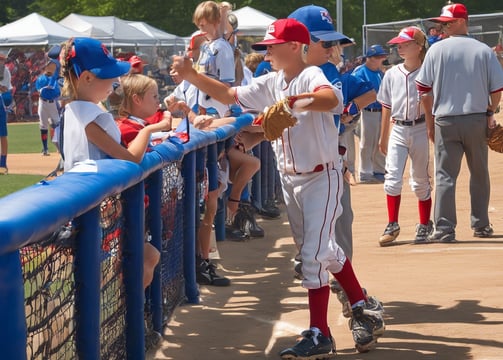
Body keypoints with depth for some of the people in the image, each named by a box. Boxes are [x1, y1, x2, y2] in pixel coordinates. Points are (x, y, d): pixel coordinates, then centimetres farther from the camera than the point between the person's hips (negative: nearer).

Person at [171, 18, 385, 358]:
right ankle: (363, 310, 29)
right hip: (290, 179, 8)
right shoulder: (270, 84, 5)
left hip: (321, 177, -8)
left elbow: (330, 99, -42)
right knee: (326, 252, 16)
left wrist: (293, 100, -59)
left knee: (314, 255, -10)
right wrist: (191, 75, -3)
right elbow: (228, 95, 9)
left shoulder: (312, 76, -20)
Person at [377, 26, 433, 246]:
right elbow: (386, 108, 12)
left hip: (420, 130, -3)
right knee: (392, 179, -8)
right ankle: (392, 226, 1)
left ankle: (424, 226, 20)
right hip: (397, 130, 3)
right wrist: (383, 138, 14)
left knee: (420, 181, 6)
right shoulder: (392, 74, 7)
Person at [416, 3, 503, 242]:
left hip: (446, 120, -2)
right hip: (477, 119, 2)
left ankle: (444, 229, -6)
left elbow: (424, 89, -2)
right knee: (479, 173, 15)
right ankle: (480, 225, 22)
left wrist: (430, 123, 6)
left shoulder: (437, 50, -3)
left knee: (445, 176, 0)